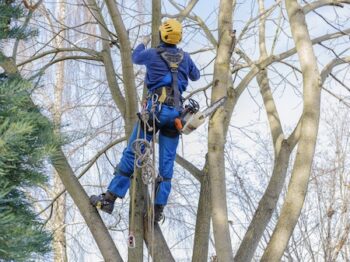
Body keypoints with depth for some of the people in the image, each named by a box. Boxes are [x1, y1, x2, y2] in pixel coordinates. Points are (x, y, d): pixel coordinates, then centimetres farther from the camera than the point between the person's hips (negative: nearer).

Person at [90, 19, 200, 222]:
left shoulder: (152, 54, 4)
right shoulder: (185, 57, 12)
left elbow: (135, 58, 28)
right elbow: (196, 76, 32)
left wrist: (143, 43, 48)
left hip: (155, 108, -3)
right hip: (176, 112, 3)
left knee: (132, 153, -2)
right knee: (167, 161, 4)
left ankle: (109, 199, -4)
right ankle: (159, 209, 2)